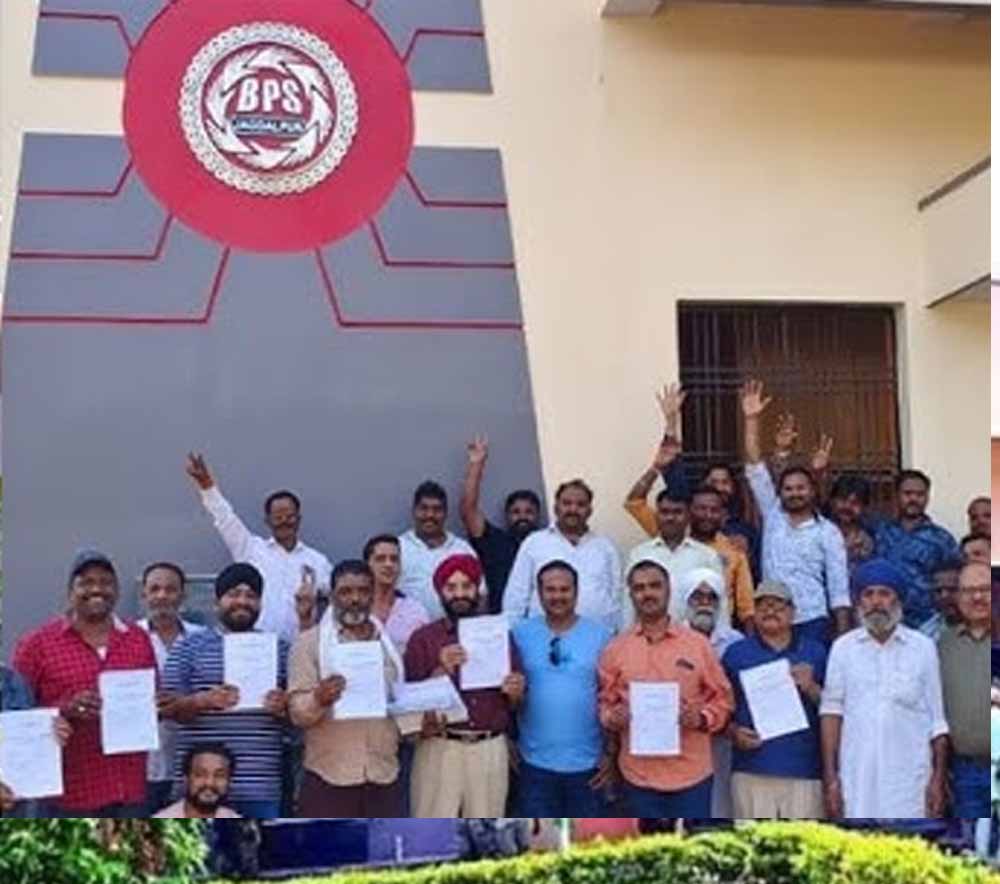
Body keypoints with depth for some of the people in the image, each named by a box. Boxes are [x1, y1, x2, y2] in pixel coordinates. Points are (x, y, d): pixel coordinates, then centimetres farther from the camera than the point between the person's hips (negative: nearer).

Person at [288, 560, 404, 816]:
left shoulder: (388, 642, 15)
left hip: (384, 776, 4)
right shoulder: (310, 642, 0)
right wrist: (318, 700, -30)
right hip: (329, 776, -4)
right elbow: (297, 711, -8)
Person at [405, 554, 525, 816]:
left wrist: (515, 693, -8)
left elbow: (514, 704, 14)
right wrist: (441, 671, -17)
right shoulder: (422, 638, 1)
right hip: (440, 750, -2)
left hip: (491, 750, 2)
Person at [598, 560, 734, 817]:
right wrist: (612, 717, -13)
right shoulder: (616, 649, 4)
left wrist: (702, 717, -14)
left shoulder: (698, 643, 1)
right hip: (639, 775, 1)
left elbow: (723, 698, 5)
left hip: (691, 773, -1)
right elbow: (604, 702, 8)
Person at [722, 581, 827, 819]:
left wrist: (811, 688, -9)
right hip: (752, 770, 0)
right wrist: (733, 732, -7)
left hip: (804, 771, 0)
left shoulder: (815, 653, 12)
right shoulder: (736, 653, 11)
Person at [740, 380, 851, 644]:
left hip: (813, 624, -3)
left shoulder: (827, 531, 2)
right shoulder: (772, 516, 9)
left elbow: (839, 586, -1)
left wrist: (843, 634, -8)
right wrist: (751, 419, -4)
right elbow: (755, 469, 3)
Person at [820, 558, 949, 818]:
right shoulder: (843, 648, 4)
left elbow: (937, 719, 6)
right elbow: (831, 711, 3)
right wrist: (830, 777, -2)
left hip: (909, 778, 0)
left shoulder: (923, 647, 4)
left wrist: (939, 777, 1)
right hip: (857, 777, 0)